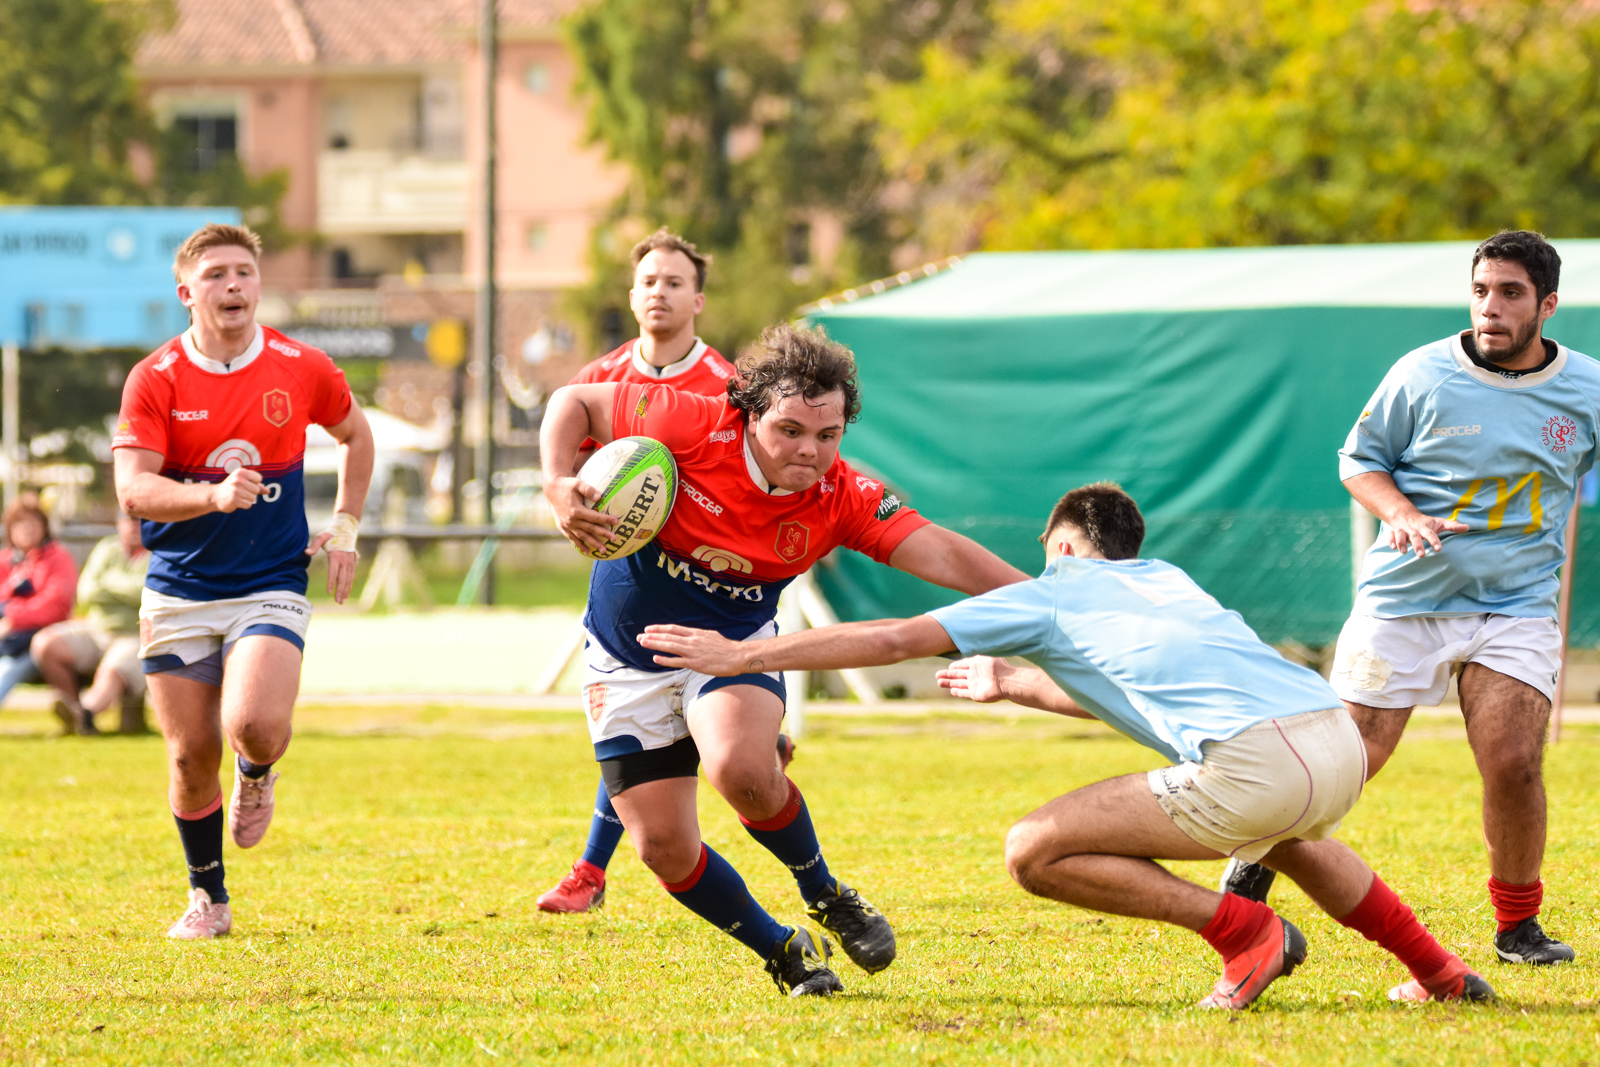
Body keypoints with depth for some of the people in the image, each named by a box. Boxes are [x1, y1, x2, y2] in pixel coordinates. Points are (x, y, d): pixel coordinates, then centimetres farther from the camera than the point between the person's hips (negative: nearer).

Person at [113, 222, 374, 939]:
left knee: (255, 726, -24)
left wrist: (344, 529, 13)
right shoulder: (155, 380, -6)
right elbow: (133, 489, -16)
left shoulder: (302, 370, -1)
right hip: (178, 595, 1)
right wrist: (214, 495, -33)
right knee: (191, 757, 3)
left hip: (270, 588, -1)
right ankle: (207, 898, 26)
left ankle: (257, 775, 15)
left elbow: (354, 435, 20)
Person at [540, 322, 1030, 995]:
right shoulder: (692, 428, -25)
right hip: (627, 658, 0)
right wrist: (558, 487, -30)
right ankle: (781, 952, 18)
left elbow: (944, 555, -24)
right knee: (662, 846, -6)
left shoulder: (841, 499, -18)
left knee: (743, 770, -33)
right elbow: (573, 404, -13)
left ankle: (825, 895, -3)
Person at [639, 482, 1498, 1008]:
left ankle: (1244, 931, -1)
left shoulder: (1053, 595, 16)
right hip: (1341, 743, 8)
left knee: (1036, 853, -1)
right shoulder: (1164, 580, 34)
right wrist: (1011, 685, 63)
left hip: (1259, 763, -8)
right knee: (1284, 832, 43)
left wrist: (741, 654, 19)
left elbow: (893, 641, 14)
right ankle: (1438, 971, 36)